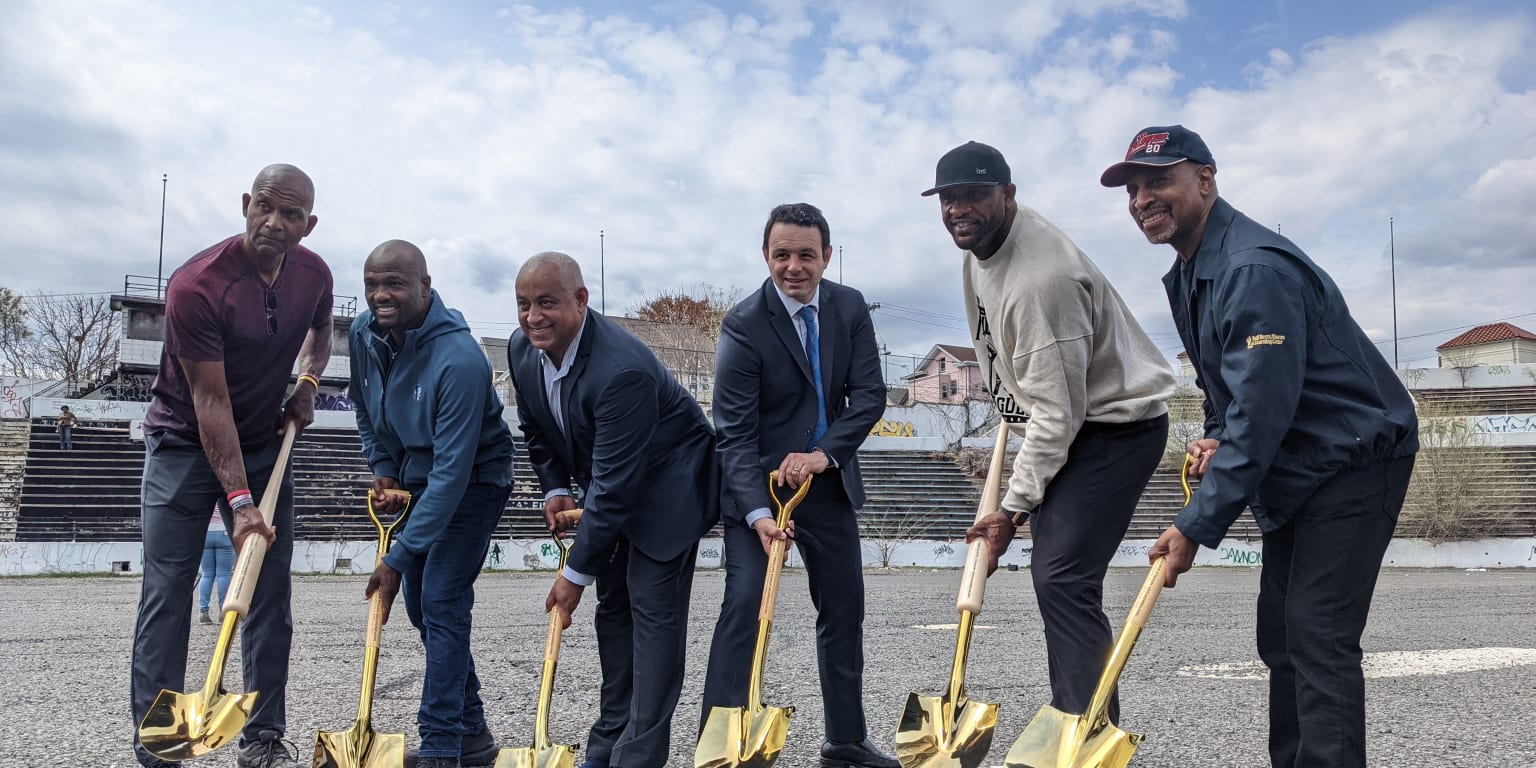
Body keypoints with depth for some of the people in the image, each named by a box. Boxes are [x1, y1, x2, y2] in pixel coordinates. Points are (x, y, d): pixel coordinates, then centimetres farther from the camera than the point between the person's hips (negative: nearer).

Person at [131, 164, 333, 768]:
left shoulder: (314, 275, -6)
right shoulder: (195, 285, -24)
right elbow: (210, 402, -25)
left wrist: (307, 385, 1)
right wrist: (239, 502, -28)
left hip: (264, 445, 5)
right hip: (185, 444, -4)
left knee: (272, 593, 3)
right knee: (167, 594, -4)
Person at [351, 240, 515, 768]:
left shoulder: (459, 359, -32)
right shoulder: (363, 334, -9)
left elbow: (453, 471, -33)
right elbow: (365, 410, 14)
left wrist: (398, 557, -31)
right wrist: (382, 470, 3)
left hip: (472, 481, -8)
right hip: (414, 477, 8)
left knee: (442, 602, -14)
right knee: (420, 604, 11)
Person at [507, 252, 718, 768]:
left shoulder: (622, 370, -36)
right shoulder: (522, 348, -10)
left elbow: (616, 484, -32)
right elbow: (535, 428, 11)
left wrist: (577, 572, -25)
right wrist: (554, 489, -2)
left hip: (667, 489, -8)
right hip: (610, 484, 8)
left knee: (654, 612, -8)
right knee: (612, 608, 13)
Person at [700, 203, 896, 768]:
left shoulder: (850, 307, -3)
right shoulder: (744, 325, -17)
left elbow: (870, 394, -7)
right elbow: (735, 433, -20)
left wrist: (823, 453, -23)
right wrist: (758, 512, -31)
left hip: (829, 481, 5)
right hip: (758, 487, -5)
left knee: (845, 609, 12)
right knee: (743, 607, -12)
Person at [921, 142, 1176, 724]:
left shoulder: (1040, 276, -29)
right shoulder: (978, 244, 1)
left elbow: (1058, 410, -27)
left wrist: (1012, 508, -22)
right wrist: (1009, 409, 21)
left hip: (1117, 423, -10)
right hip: (1065, 419, 10)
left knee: (1062, 577, -18)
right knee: (1054, 572, 13)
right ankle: (1074, 718, 27)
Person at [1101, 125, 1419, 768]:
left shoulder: (1256, 269, -26)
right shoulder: (1186, 275, 7)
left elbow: (1262, 412, -29)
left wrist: (1197, 526, -27)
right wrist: (1215, 437, -3)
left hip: (1354, 465, -10)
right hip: (1292, 474, 10)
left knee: (1318, 638, -15)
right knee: (1280, 637, 13)